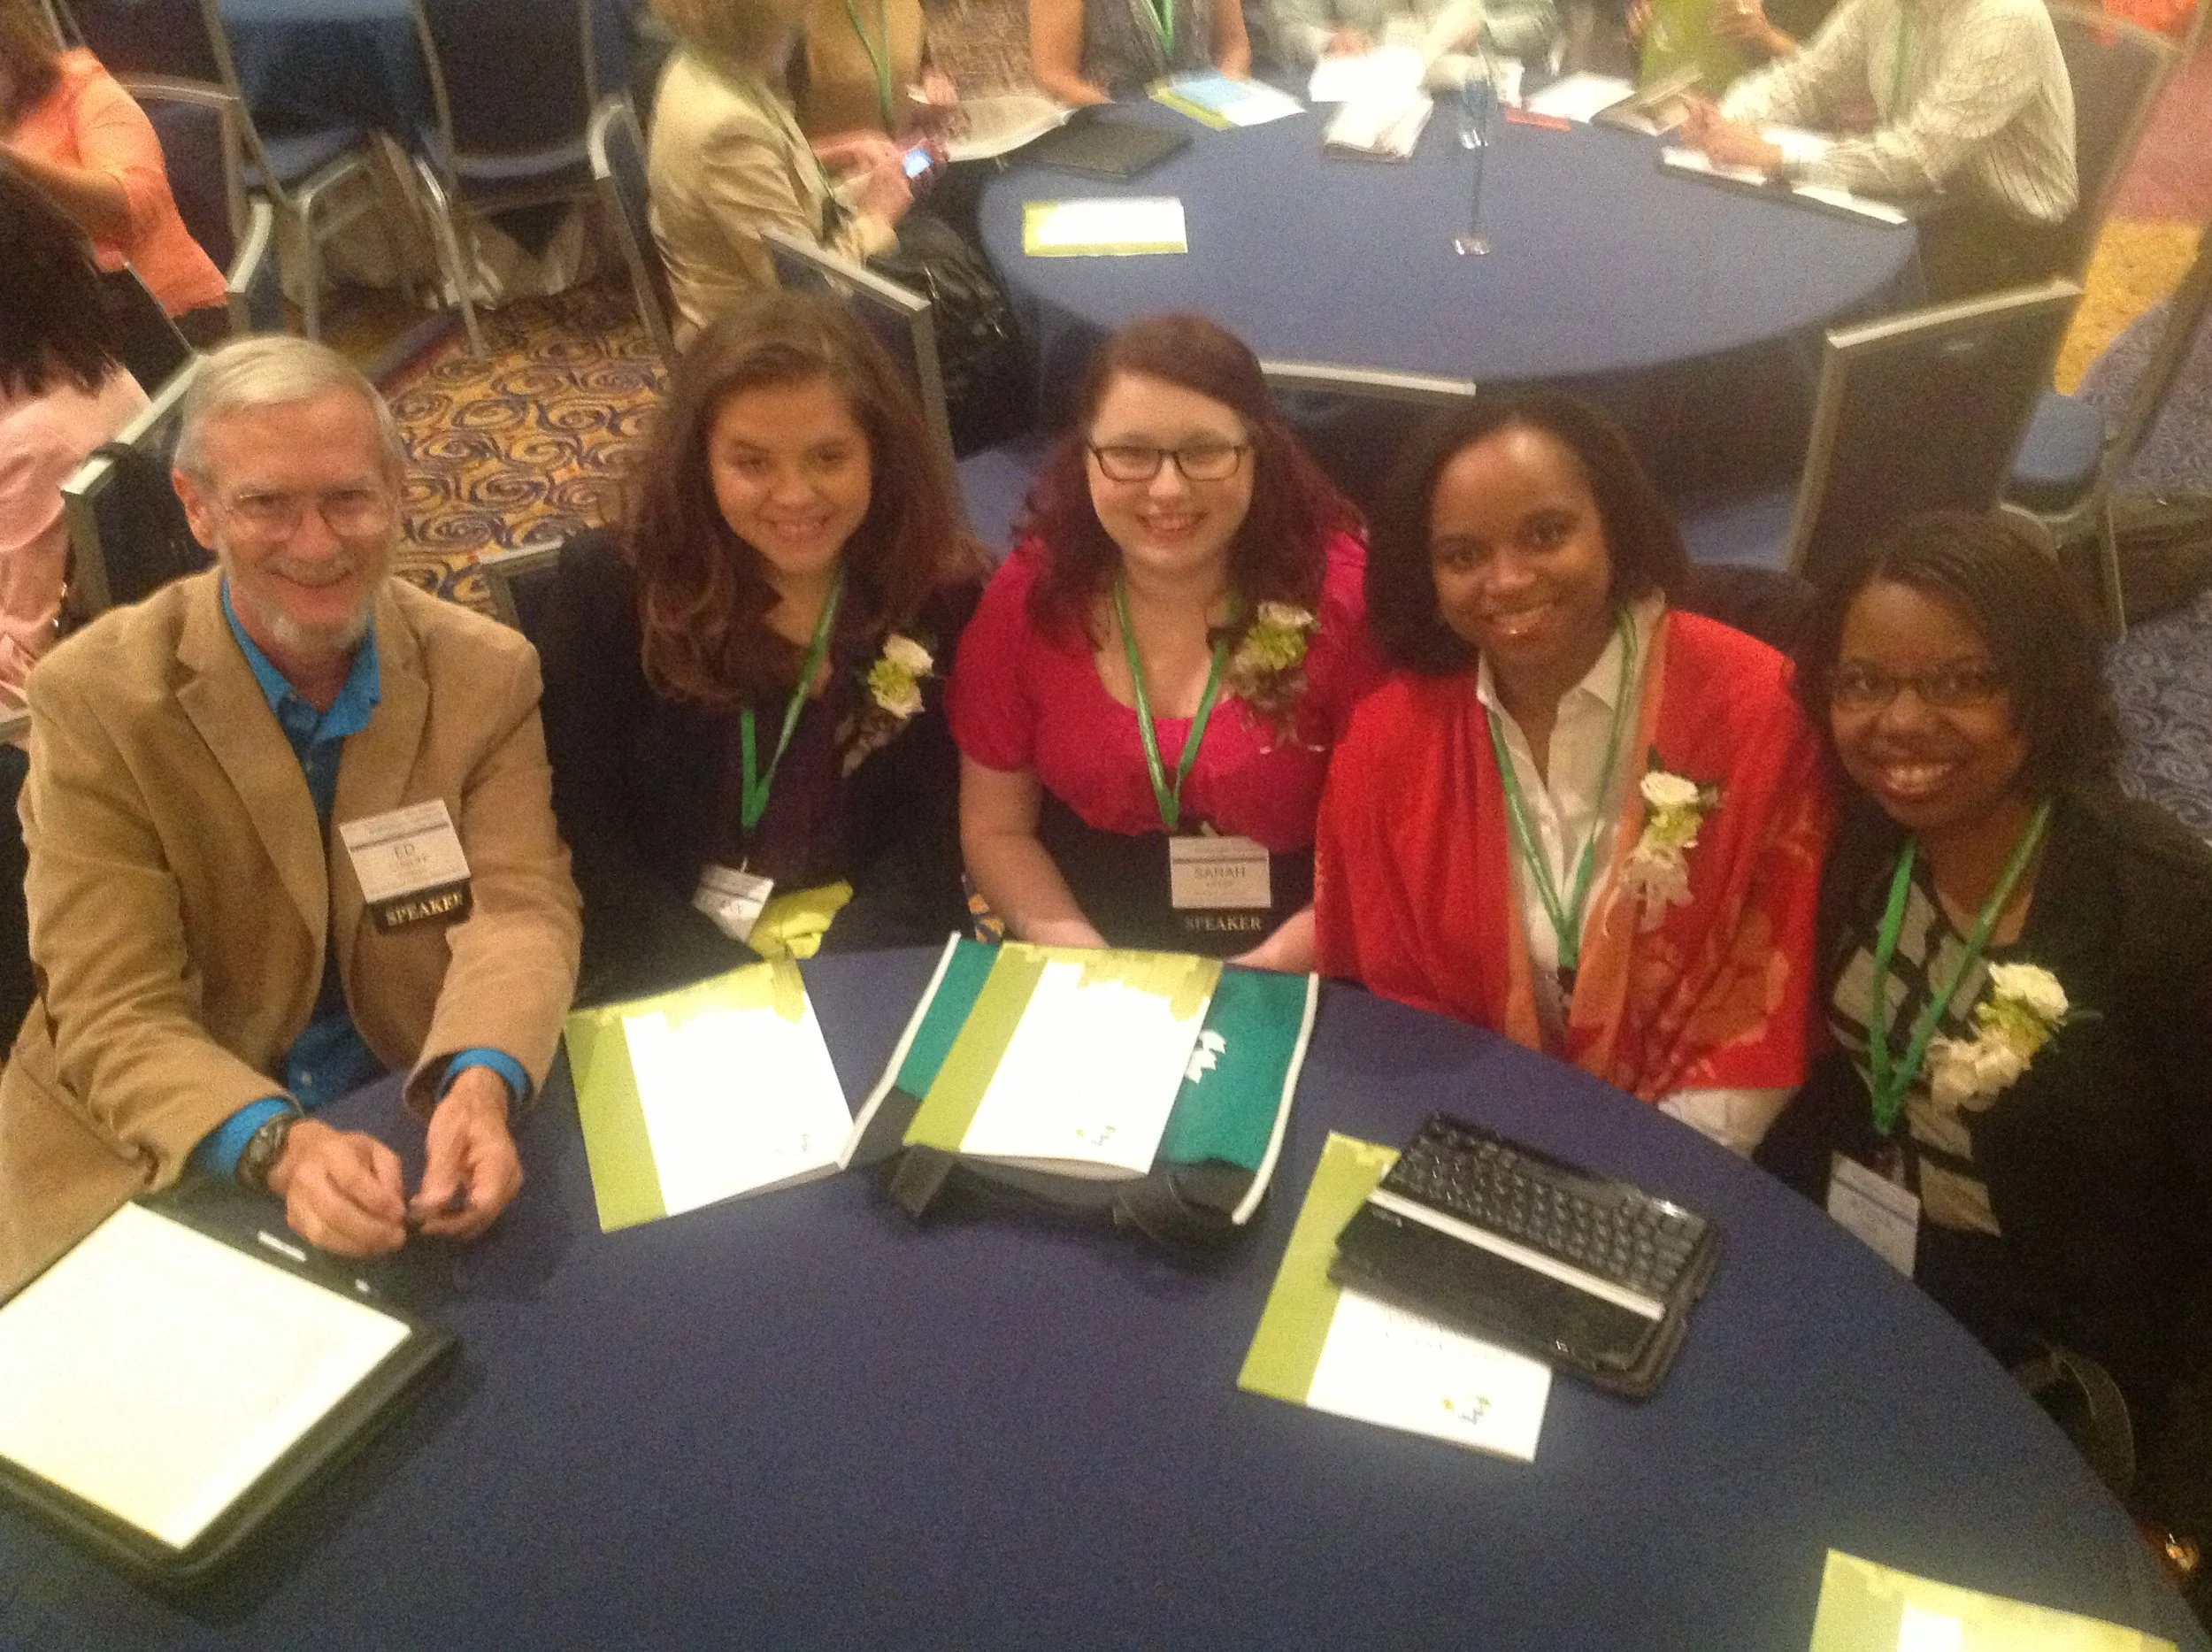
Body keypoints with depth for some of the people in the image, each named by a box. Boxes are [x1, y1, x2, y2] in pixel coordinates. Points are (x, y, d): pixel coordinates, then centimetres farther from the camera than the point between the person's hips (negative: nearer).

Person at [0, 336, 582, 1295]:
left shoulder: (487, 674, -3)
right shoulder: (93, 699, -10)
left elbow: (521, 905, -10)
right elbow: (114, 1014, -14)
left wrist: (482, 1085, -31)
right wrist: (278, 1145, -33)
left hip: (417, 1134, 2)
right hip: (151, 1170, -1)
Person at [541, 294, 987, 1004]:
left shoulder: (942, 592, -5)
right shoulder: (609, 586, -7)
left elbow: (936, 830, -3)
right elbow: (586, 836, -6)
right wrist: (737, 992, -16)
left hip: (874, 962, 2)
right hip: (675, 973, -1)